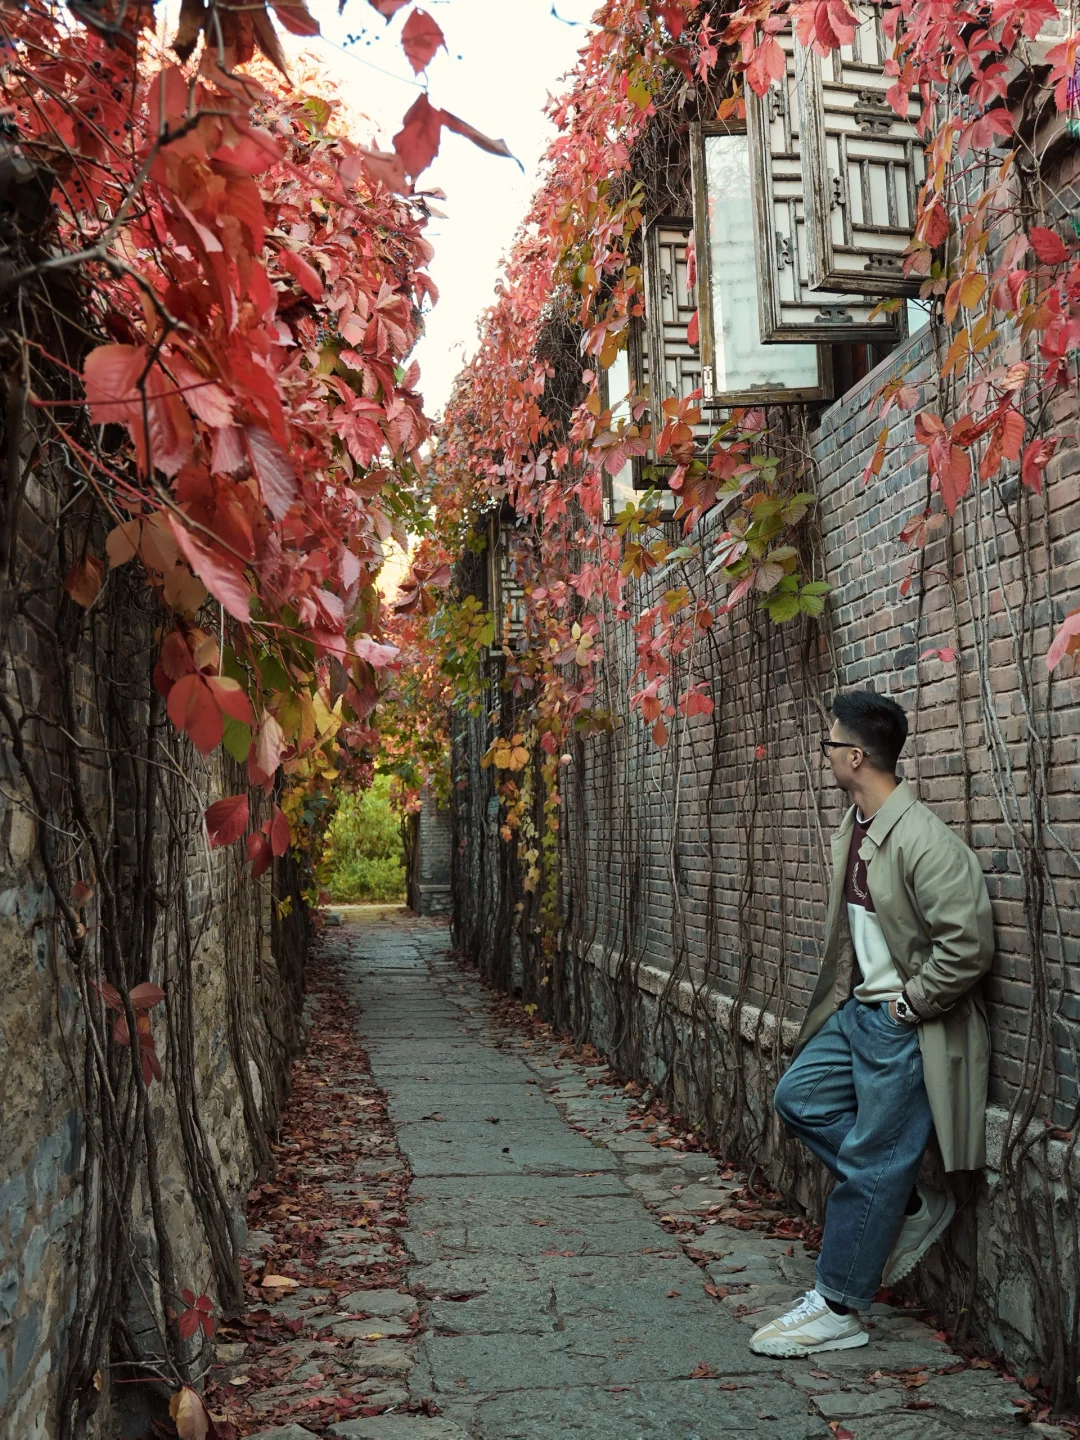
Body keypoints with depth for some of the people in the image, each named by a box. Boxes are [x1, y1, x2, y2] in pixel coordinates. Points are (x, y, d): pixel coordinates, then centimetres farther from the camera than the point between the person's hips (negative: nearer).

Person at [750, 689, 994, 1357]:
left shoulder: (924, 842, -24)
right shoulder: (855, 827, 5)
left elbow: (969, 945, -26)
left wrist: (908, 1003, -16)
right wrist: (854, 994, 13)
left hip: (907, 1027, -9)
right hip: (860, 1010, 9)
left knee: (871, 1164, 0)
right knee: (799, 1098, 11)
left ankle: (839, 1308, 14)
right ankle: (912, 1205, 20)